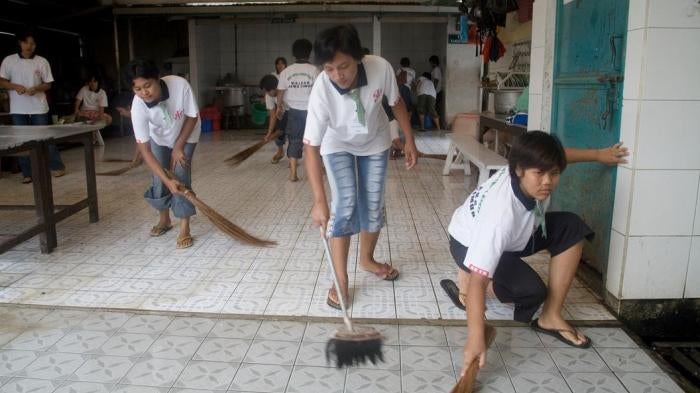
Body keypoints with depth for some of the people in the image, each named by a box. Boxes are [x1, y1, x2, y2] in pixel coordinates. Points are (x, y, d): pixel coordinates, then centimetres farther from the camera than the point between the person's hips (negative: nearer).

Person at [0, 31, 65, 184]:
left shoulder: (42, 61, 3)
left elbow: (48, 84, 6)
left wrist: (36, 88, -14)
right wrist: (15, 86, -15)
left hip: (38, 107, -1)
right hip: (18, 109, 1)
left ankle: (56, 166, 13)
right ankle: (27, 173, 8)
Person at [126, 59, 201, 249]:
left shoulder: (180, 85, -39)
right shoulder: (138, 106, -34)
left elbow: (193, 117, -21)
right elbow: (144, 149, -31)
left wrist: (178, 147, -18)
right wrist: (167, 180, -38)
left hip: (186, 134, -1)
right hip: (159, 138, 2)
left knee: (181, 176, -14)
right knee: (159, 180, 1)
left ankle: (184, 229, -7)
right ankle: (164, 219, 28)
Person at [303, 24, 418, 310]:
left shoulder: (381, 68, -32)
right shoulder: (321, 90, -37)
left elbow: (396, 102, -11)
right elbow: (311, 146, -36)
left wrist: (409, 139, -4)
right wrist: (319, 200, -42)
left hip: (375, 142, 3)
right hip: (337, 145, -2)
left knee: (374, 205, 8)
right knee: (344, 206, -13)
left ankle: (367, 259, 33)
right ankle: (341, 280, -1)